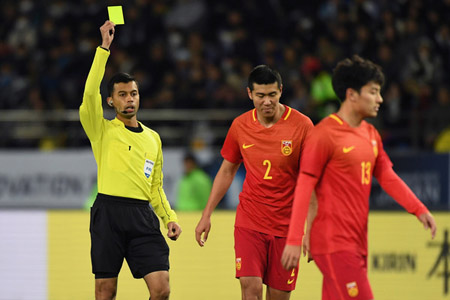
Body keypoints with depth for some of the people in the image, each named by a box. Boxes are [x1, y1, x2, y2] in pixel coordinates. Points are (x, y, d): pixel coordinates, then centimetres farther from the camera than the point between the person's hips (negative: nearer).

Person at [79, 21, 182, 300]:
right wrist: (104, 48, -12)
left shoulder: (153, 138, 19)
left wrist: (170, 217, 8)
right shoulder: (103, 130, 6)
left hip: (143, 215, 3)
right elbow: (90, 93, -11)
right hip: (109, 212, -3)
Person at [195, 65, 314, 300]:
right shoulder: (240, 126, 2)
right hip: (249, 222, 1)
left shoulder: (301, 125, -8)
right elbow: (227, 171, 15)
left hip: (286, 225, -1)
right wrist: (207, 215, 13)